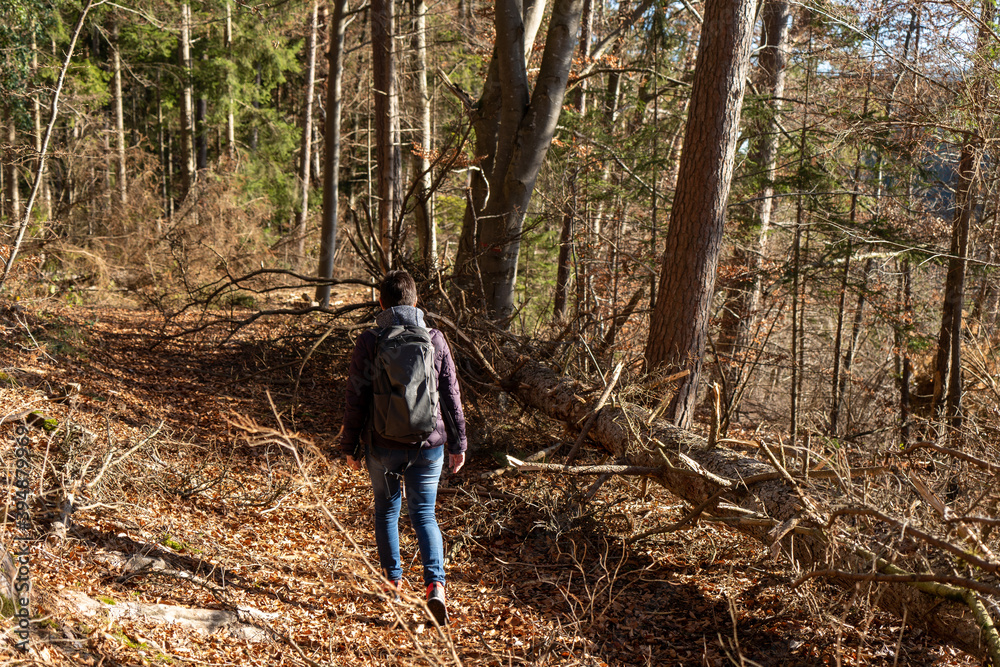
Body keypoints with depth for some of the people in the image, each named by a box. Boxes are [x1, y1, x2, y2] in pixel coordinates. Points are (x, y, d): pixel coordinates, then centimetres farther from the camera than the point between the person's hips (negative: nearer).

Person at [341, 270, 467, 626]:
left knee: (386, 511, 19)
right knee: (424, 513, 10)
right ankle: (435, 584, -8)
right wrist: (458, 443, 12)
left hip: (384, 446, -1)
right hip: (429, 445, 1)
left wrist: (350, 446, 6)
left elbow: (356, 399, -5)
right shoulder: (435, 339, -1)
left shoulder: (369, 342, -7)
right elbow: (451, 396, 2)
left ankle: (393, 581, 29)